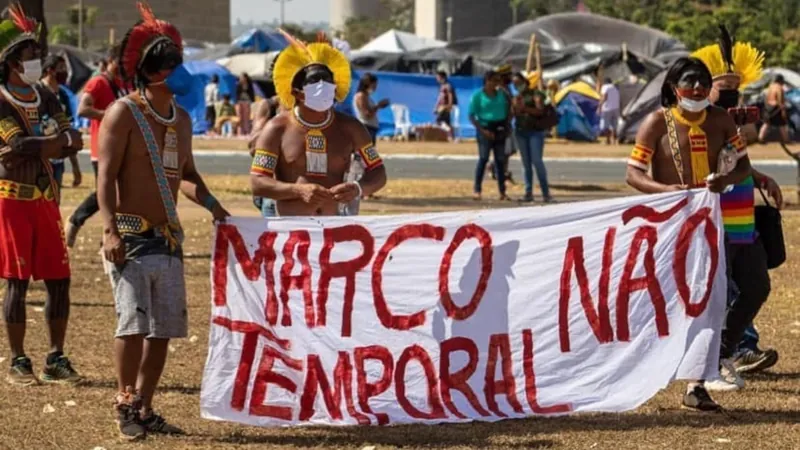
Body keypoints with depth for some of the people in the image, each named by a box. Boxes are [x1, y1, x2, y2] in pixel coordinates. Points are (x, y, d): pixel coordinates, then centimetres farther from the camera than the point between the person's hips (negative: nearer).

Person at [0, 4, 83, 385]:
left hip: (45, 197, 6)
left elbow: (72, 141, 1)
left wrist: (37, 146, -18)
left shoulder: (44, 97, 10)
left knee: (58, 280, 4)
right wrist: (60, 140, -12)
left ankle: (56, 359, 13)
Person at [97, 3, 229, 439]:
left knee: (164, 328, 7)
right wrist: (110, 228, -22)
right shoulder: (124, 113, -7)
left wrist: (212, 205, 9)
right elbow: (106, 175, -12)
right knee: (134, 321, -15)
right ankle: (126, 405, -3)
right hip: (132, 236, -7)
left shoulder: (182, 119, 15)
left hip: (168, 238, 7)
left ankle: (145, 409, 15)